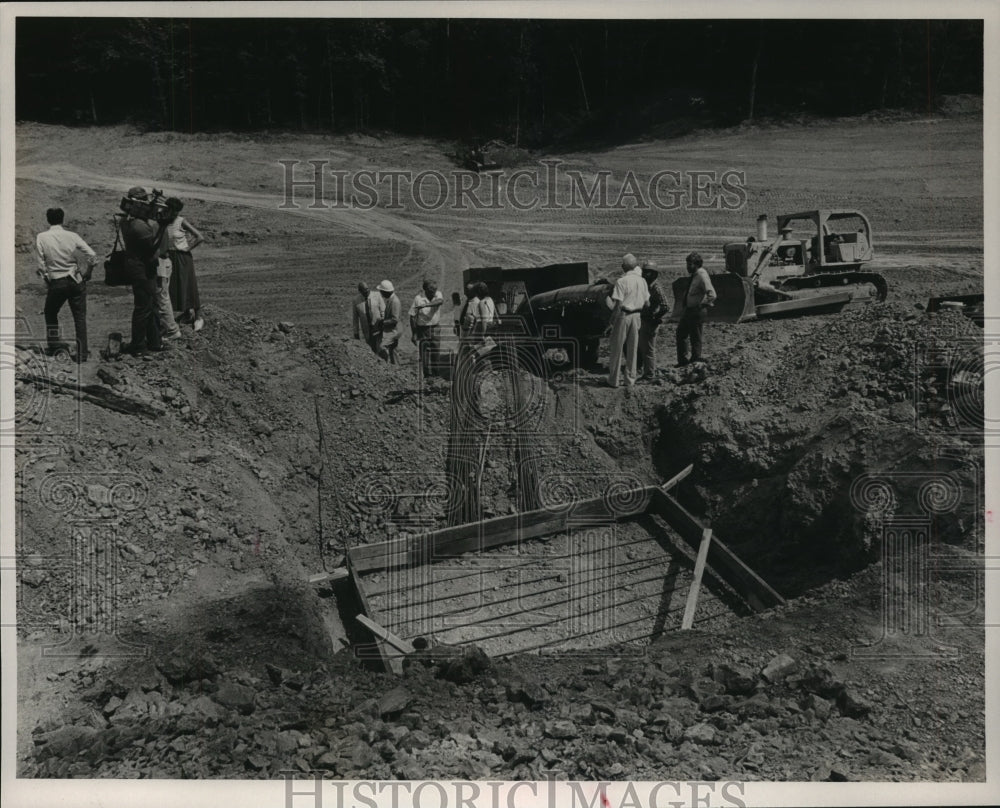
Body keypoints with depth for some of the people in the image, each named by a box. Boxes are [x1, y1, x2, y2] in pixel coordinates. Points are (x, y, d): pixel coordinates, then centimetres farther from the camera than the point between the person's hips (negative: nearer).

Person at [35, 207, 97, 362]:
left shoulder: (41, 238, -6)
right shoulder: (72, 236, -4)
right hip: (76, 281, 1)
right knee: (80, 317, 7)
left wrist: (46, 280, 8)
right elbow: (91, 255, -9)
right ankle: (82, 353, 5)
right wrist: (87, 273, 6)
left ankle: (54, 349, 20)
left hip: (55, 283, -1)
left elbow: (41, 264, -6)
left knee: (50, 315, 21)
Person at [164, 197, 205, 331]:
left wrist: (188, 248, -13)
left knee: (189, 286, -3)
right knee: (173, 287, 11)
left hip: (183, 257, -5)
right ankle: (187, 313, 29)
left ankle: (198, 317, 5)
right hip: (170, 258, 5)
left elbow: (200, 237, -15)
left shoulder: (182, 222, -12)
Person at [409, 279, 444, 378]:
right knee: (425, 353, -4)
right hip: (423, 329, -3)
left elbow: (440, 301, -28)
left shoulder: (438, 295, -2)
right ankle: (427, 375, 2)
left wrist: (426, 305, -42)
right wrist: (413, 334, -8)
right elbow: (412, 317, -6)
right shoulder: (418, 299, -10)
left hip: (435, 328, 3)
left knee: (436, 353, 9)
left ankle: (434, 373, 24)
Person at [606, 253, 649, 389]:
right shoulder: (642, 281, 3)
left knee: (617, 348, 3)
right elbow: (646, 302, 7)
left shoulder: (621, 281, -15)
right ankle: (630, 379, 17)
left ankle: (613, 380, 5)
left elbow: (618, 304, -17)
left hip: (623, 316, -5)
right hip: (636, 316, 5)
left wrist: (612, 319, -7)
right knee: (632, 349, 12)